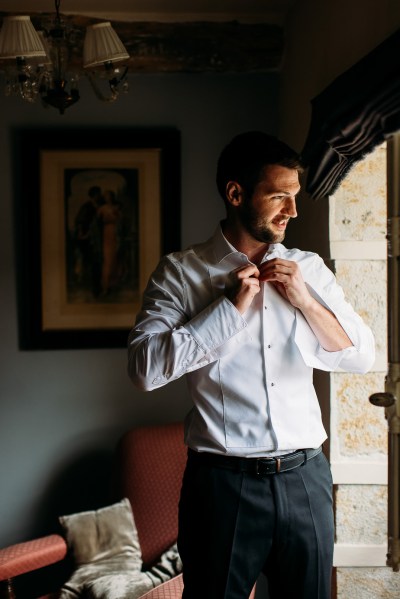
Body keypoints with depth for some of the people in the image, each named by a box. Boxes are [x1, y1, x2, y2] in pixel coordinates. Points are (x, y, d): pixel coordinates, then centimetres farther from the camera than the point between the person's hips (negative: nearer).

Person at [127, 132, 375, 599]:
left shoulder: (308, 269, 8)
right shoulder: (180, 272, -3)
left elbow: (361, 357, 6)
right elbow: (145, 368, -14)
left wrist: (304, 300, -8)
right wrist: (231, 307, -14)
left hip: (305, 477, 4)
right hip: (223, 480, -3)